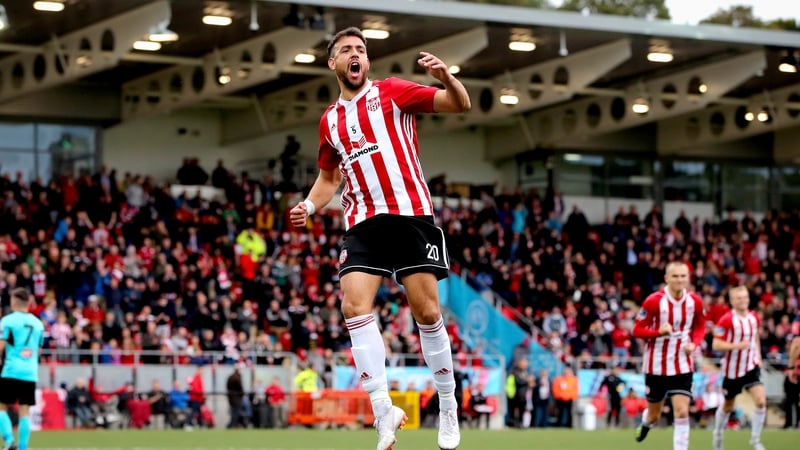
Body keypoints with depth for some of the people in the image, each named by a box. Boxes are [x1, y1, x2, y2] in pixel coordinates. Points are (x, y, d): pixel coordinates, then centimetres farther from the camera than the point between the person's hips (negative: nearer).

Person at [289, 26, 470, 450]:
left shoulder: (391, 92, 5)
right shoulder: (329, 120, 18)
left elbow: (460, 104, -1)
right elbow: (330, 176, 30)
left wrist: (445, 76, -22)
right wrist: (308, 206, 11)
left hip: (411, 215, -3)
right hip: (363, 224, 4)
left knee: (427, 311, -4)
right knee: (354, 306, -16)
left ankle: (448, 408, 10)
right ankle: (383, 410, -15)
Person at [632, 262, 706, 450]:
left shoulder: (695, 301, -6)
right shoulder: (653, 301, -15)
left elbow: (700, 328, 10)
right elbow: (637, 330, -10)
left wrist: (694, 344, -11)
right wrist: (659, 331, -29)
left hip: (682, 366, 1)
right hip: (656, 365, -1)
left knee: (682, 412, -13)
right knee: (654, 415, 14)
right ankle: (645, 423, 53)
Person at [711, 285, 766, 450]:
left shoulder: (754, 318, 2)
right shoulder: (726, 320, -16)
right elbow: (716, 345, -18)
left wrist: (758, 356, 12)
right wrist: (736, 345, -31)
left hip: (751, 367, 4)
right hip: (732, 369, -4)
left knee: (761, 401, -14)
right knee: (727, 406, 12)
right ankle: (717, 434, 40)